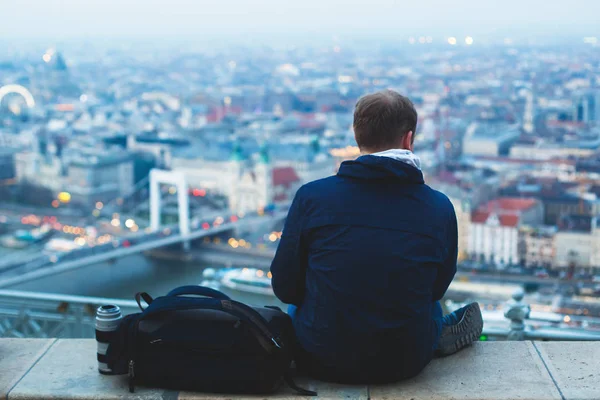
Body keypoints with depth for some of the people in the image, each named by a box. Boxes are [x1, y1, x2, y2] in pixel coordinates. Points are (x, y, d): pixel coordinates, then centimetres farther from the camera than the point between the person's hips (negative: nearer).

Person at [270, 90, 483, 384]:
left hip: (319, 362, -1)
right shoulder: (440, 208, -9)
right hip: (407, 364, 2)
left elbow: (285, 287, -3)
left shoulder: (312, 196, -13)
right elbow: (437, 288, 7)